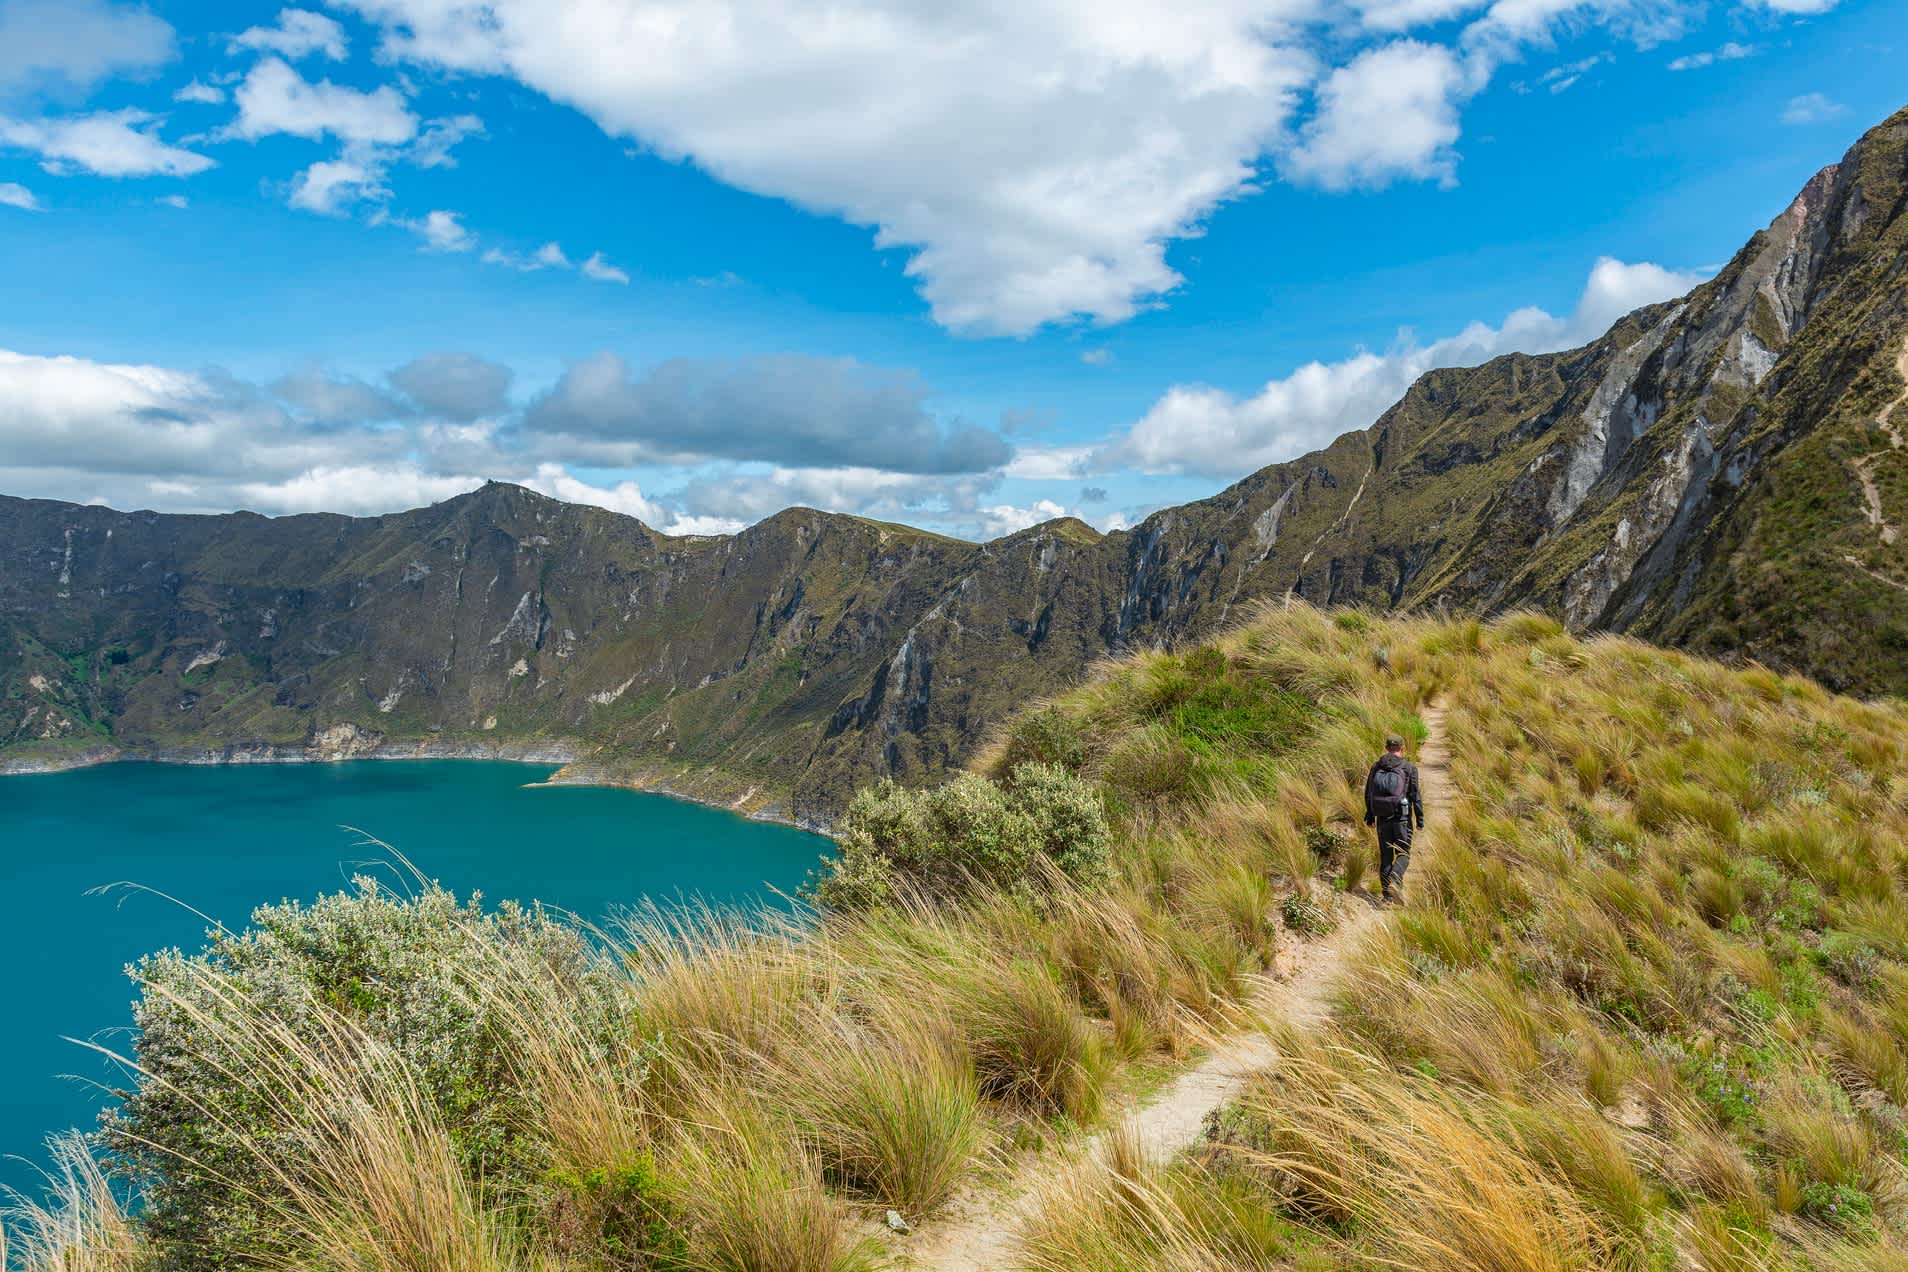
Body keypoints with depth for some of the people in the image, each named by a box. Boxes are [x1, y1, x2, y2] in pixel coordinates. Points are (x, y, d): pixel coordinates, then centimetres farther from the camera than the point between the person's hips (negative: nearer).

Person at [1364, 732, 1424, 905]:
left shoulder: (1376, 767, 3)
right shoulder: (1409, 768, -8)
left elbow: (1368, 794, 8)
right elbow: (1415, 795, -8)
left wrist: (1369, 816, 19)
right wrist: (1420, 819, -1)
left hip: (1382, 819, 3)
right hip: (1402, 818, -3)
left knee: (1385, 856, 10)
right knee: (1403, 854, 7)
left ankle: (1388, 896, 10)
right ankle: (1394, 882, -19)